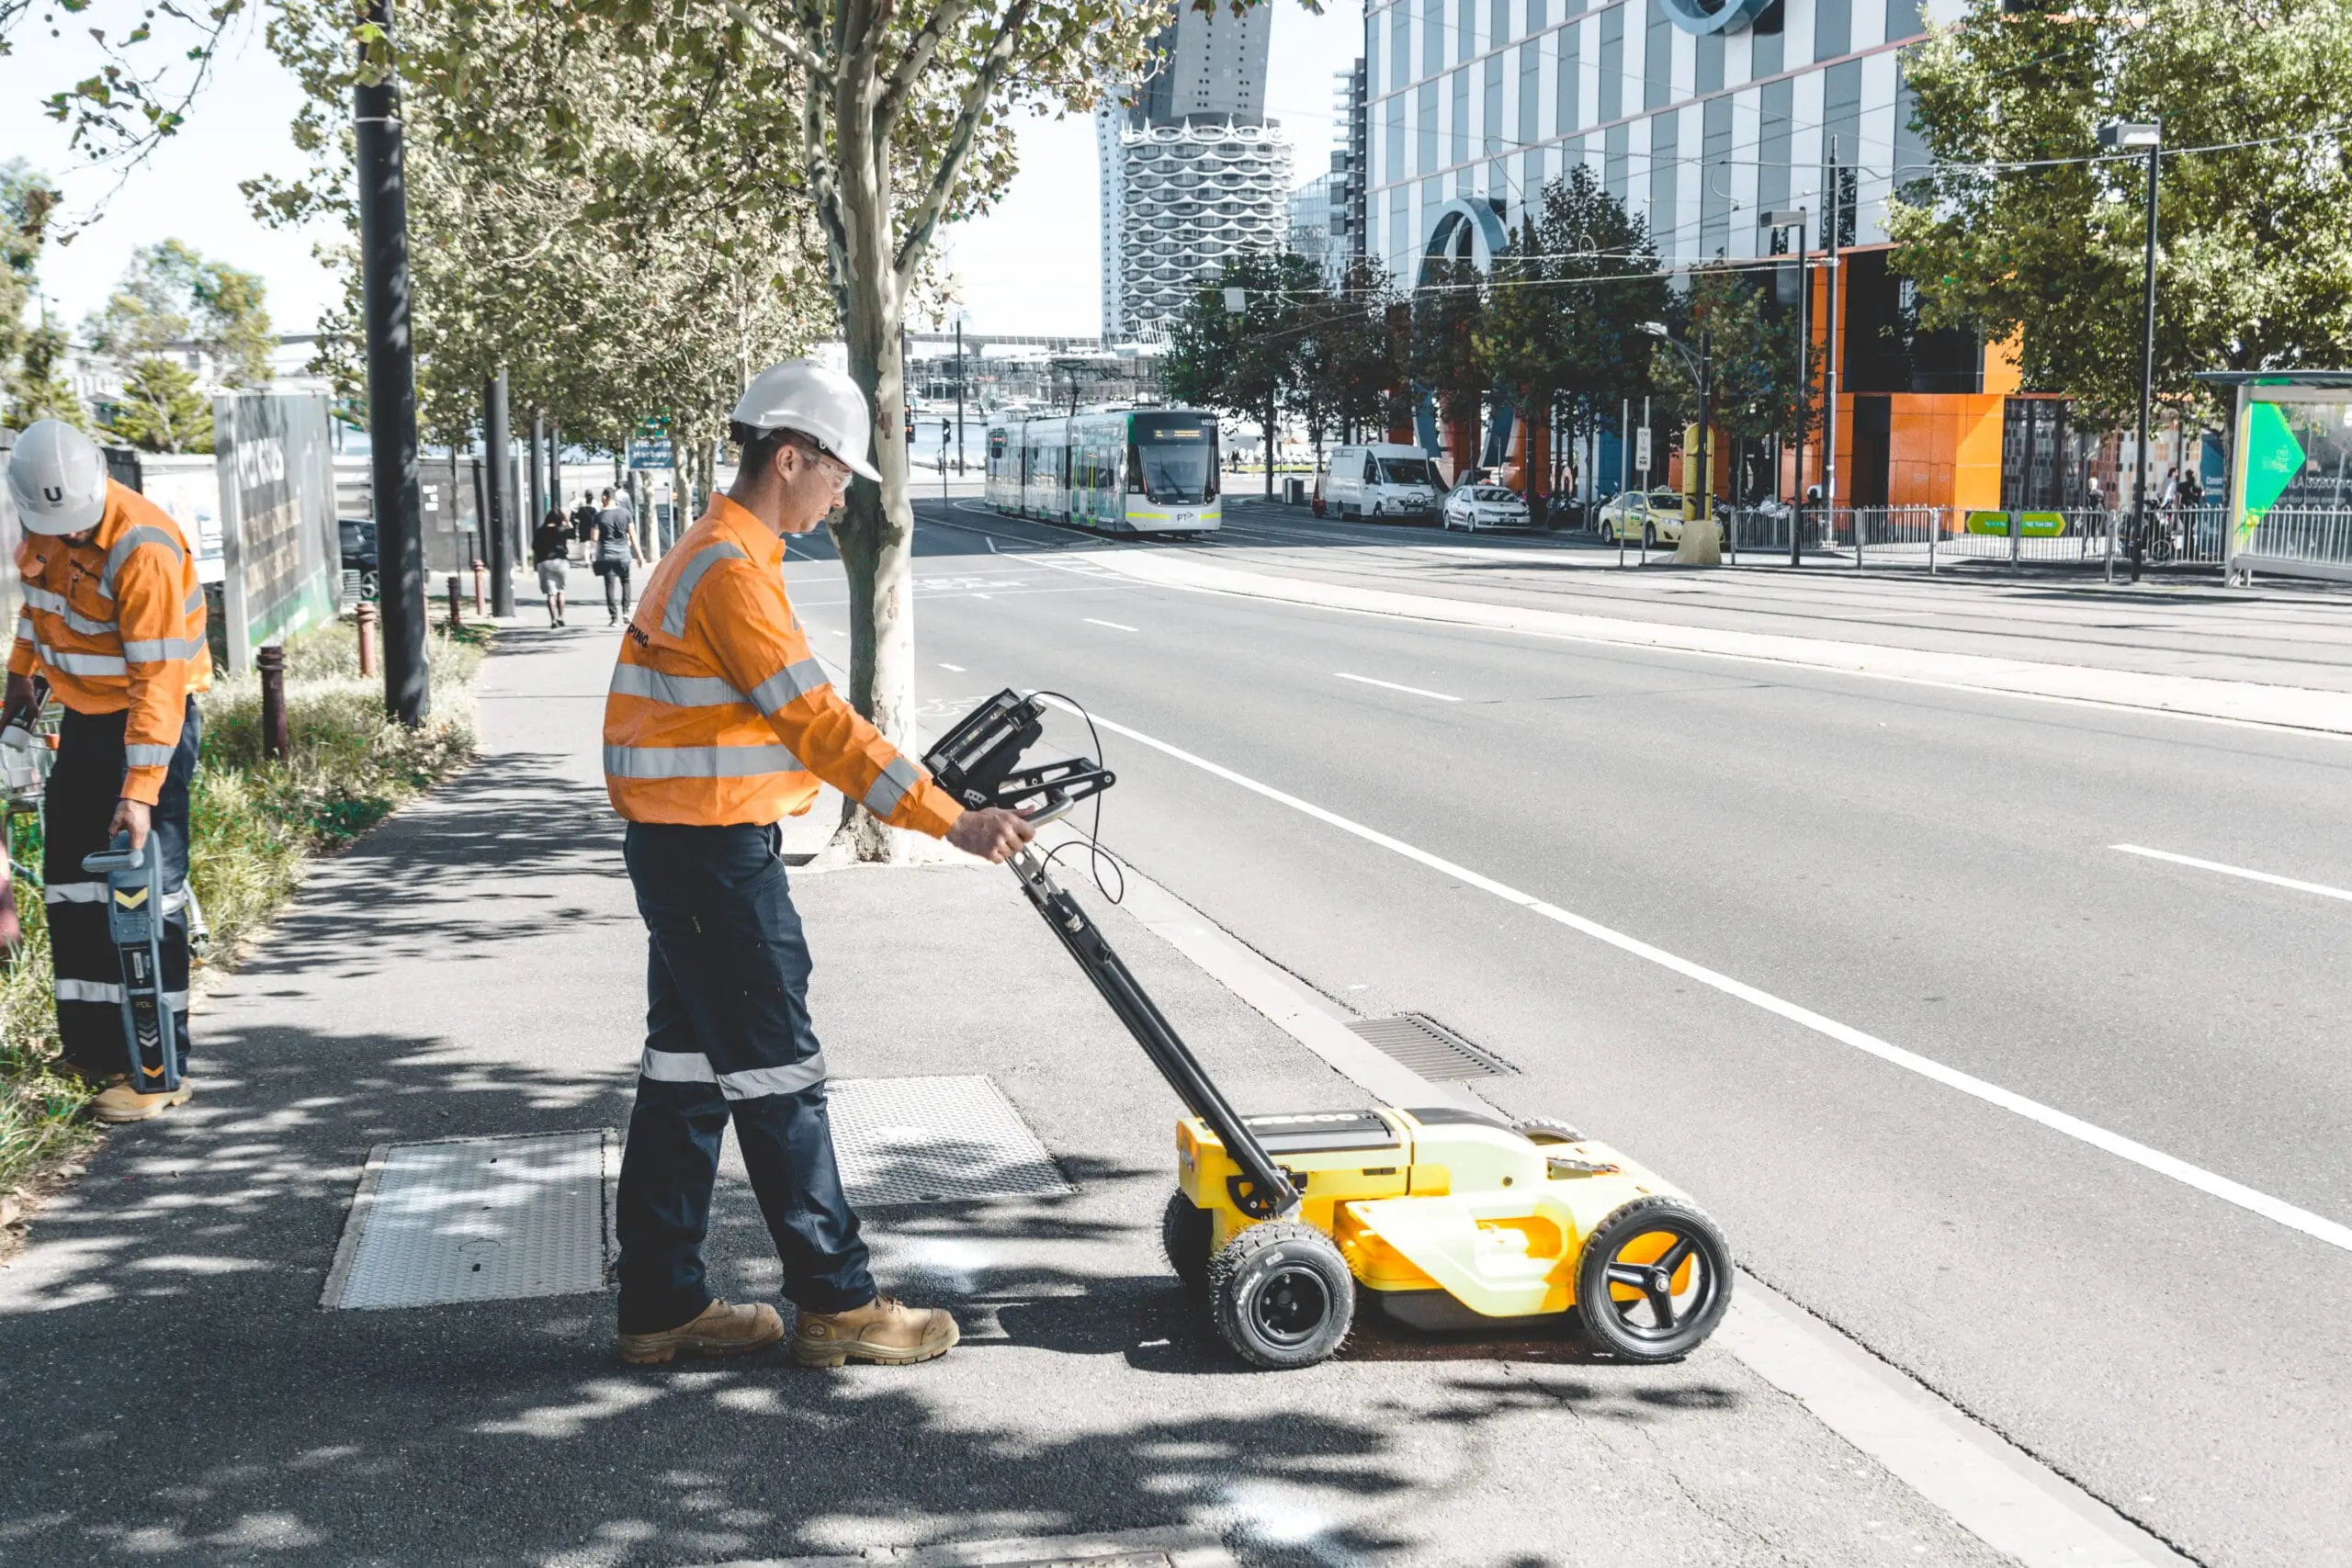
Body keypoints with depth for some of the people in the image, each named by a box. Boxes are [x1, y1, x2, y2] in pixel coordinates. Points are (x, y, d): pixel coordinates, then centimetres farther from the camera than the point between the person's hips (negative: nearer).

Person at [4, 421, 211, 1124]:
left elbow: (159, 678, -28)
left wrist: (141, 789, -31)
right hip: (82, 718, 8)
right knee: (71, 887, 9)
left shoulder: (143, 549, -26)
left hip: (150, 720, -8)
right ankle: (92, 1052, 19)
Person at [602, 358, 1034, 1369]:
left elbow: (792, 719, 20)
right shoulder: (730, 571, -18)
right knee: (777, 1076, -3)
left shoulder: (715, 556, 16)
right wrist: (949, 822, -25)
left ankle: (661, 1306, 20)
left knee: (689, 1074, 13)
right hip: (717, 858, -10)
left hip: (688, 854, 10)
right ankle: (836, 1306, 7)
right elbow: (815, 721, -25)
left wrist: (908, 789, 19)